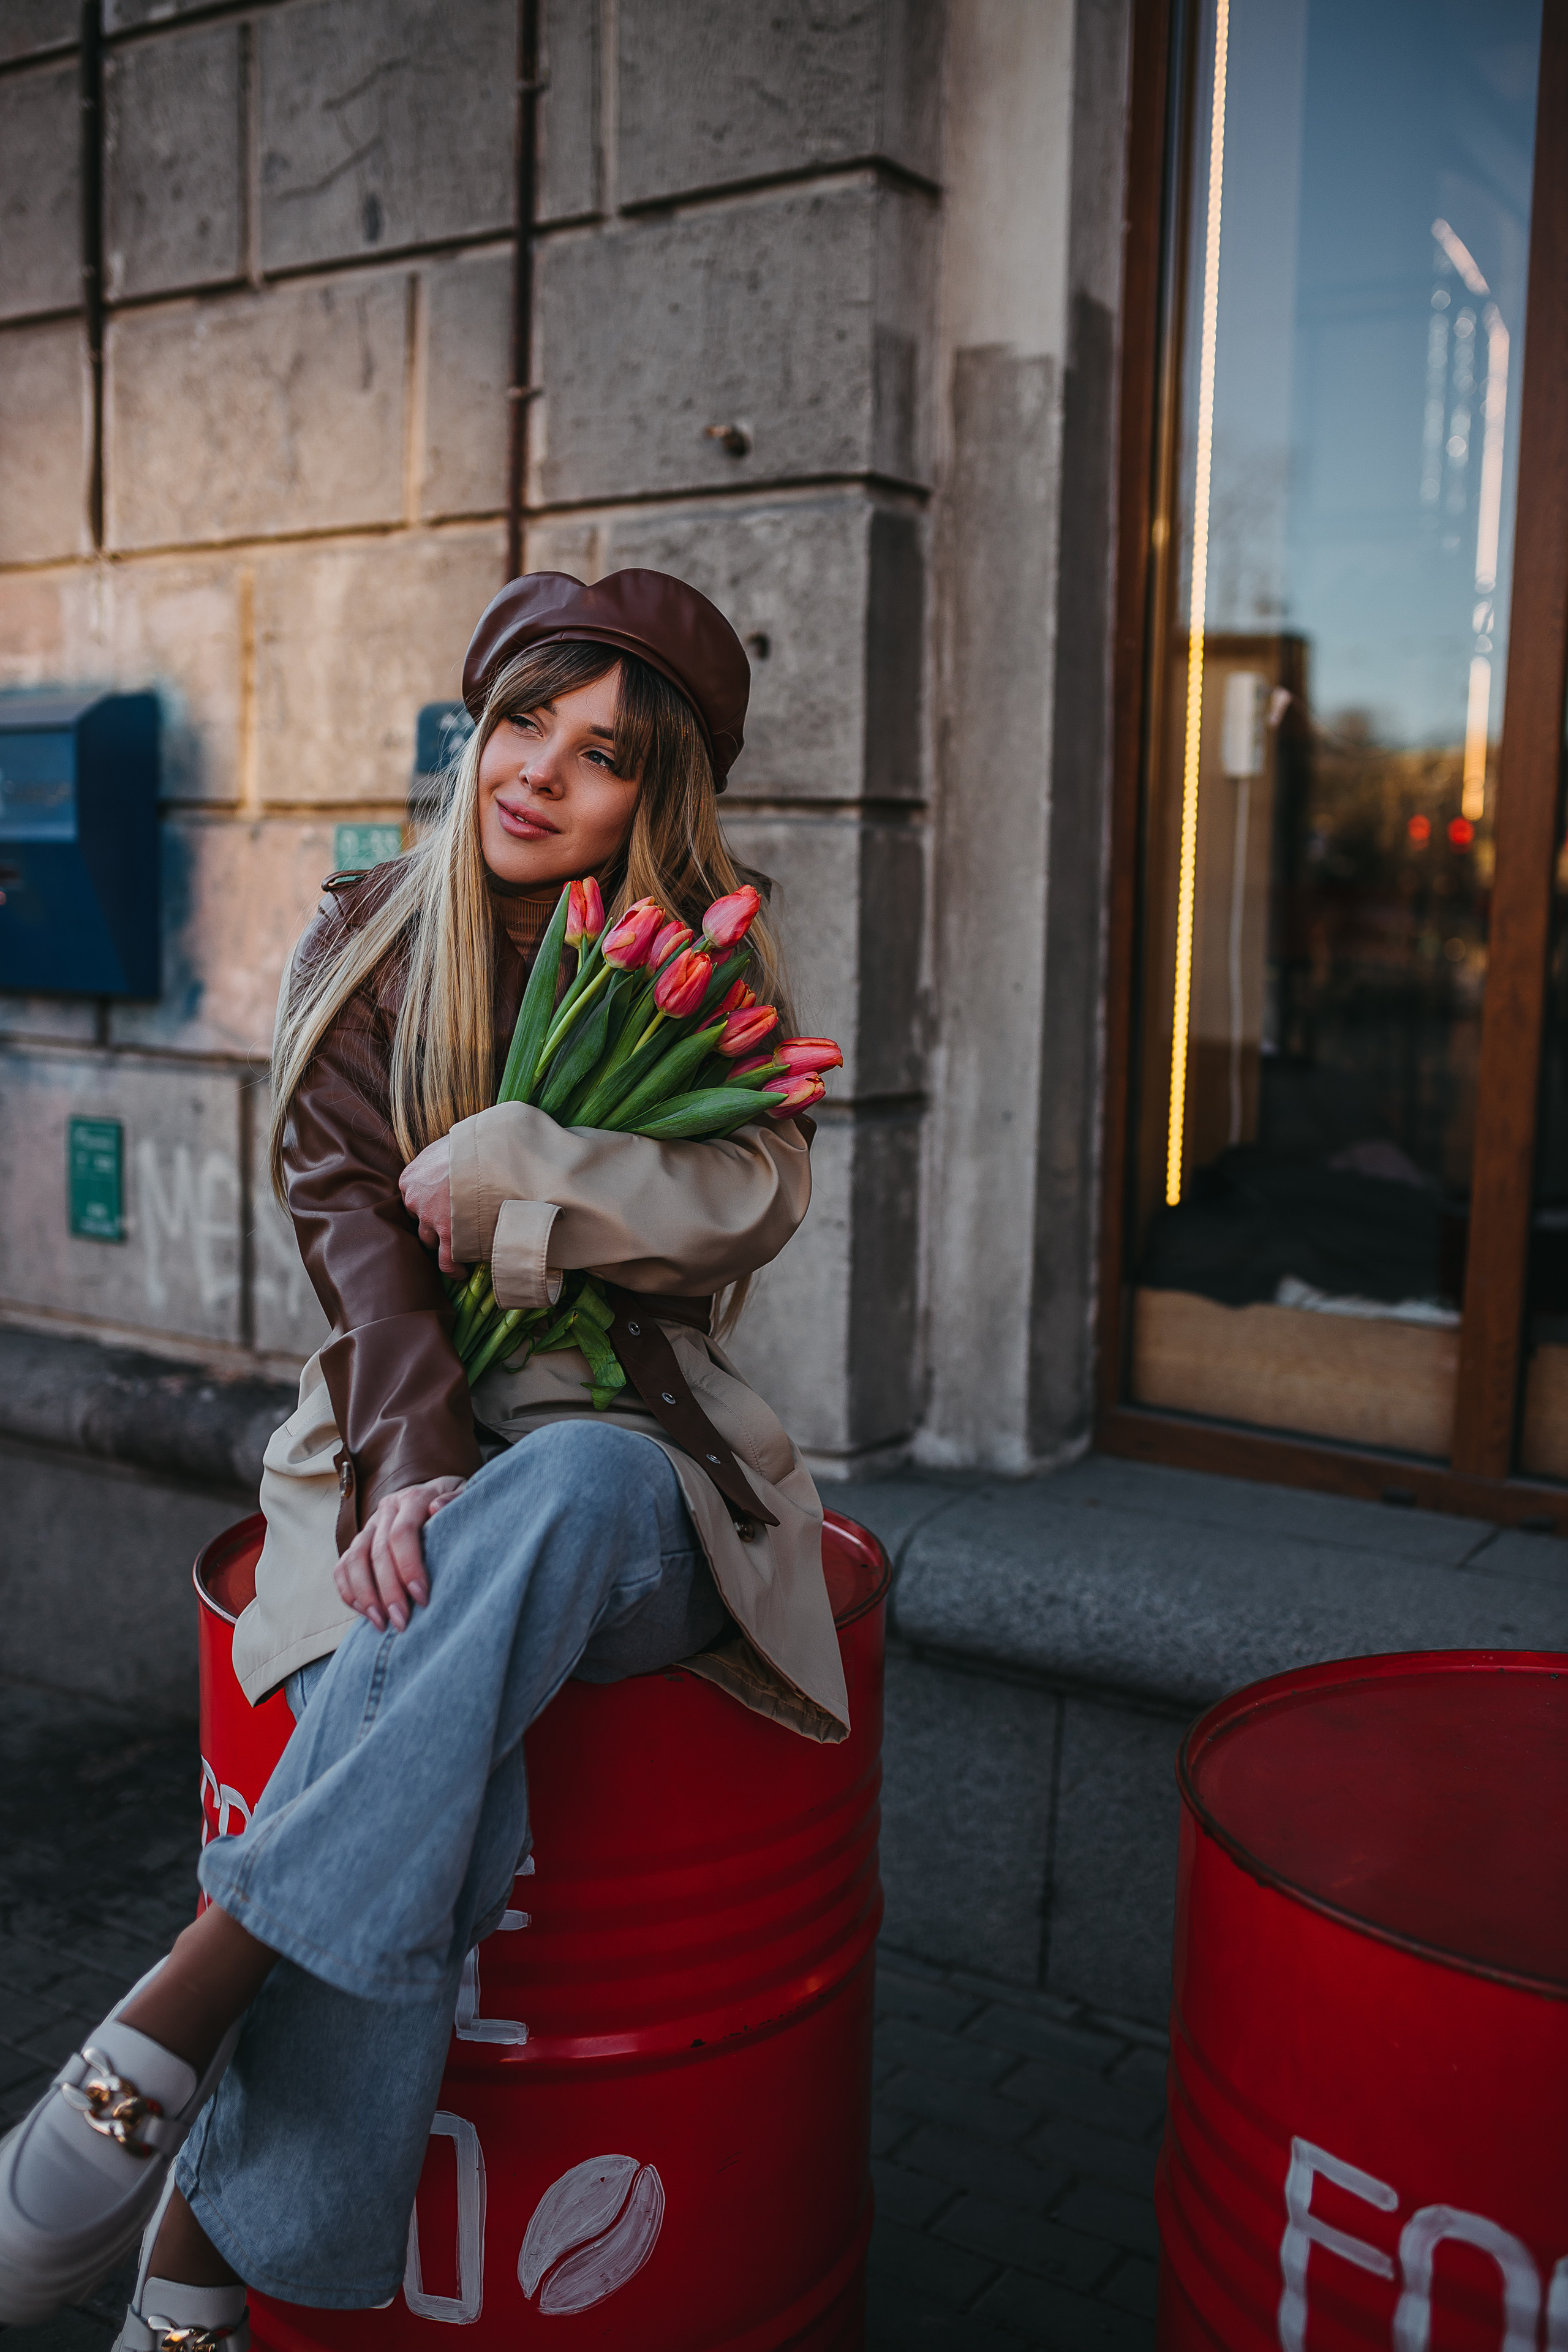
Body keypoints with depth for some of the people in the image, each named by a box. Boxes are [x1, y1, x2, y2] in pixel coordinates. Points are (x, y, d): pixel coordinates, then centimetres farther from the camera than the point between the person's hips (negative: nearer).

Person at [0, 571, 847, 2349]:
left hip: (631, 1464, 0)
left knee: (563, 1493, -38)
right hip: (407, 1445, 0)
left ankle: (173, 2020, -33)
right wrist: (414, 1461, -21)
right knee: (432, 1791, -32)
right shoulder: (364, 949, 7)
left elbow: (752, 1200, -8)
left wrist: (500, 1171, -14)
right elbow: (351, 1227, -5)